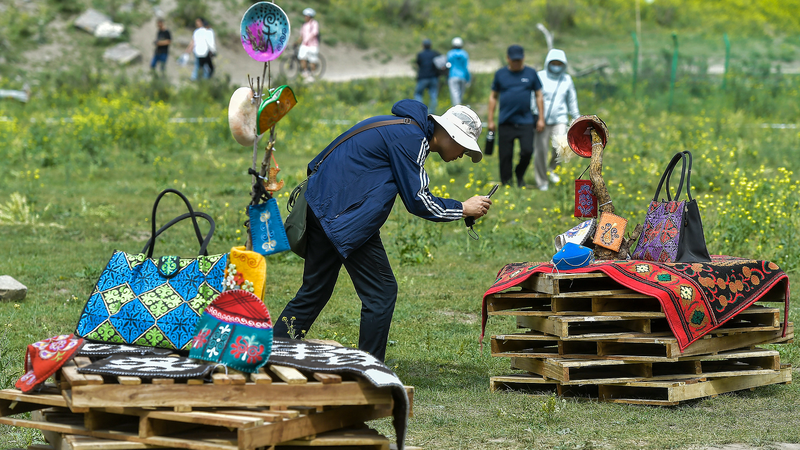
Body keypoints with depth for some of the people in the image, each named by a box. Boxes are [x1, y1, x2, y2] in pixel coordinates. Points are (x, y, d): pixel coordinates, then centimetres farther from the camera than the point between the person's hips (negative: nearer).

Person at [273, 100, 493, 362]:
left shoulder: (409, 130, 18)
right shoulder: (411, 138, -14)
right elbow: (417, 201, -14)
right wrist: (463, 209, -4)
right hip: (346, 215, -10)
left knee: (315, 291, 15)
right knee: (381, 291, -3)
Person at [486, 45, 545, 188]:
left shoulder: (531, 73, 7)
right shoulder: (500, 74, 7)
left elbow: (539, 96, 11)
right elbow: (493, 97, 13)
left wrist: (541, 119, 6)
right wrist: (490, 120, 8)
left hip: (525, 121, -1)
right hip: (506, 122, 1)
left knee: (527, 151, -12)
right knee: (505, 156, 1)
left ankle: (520, 174, 16)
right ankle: (506, 183, 13)